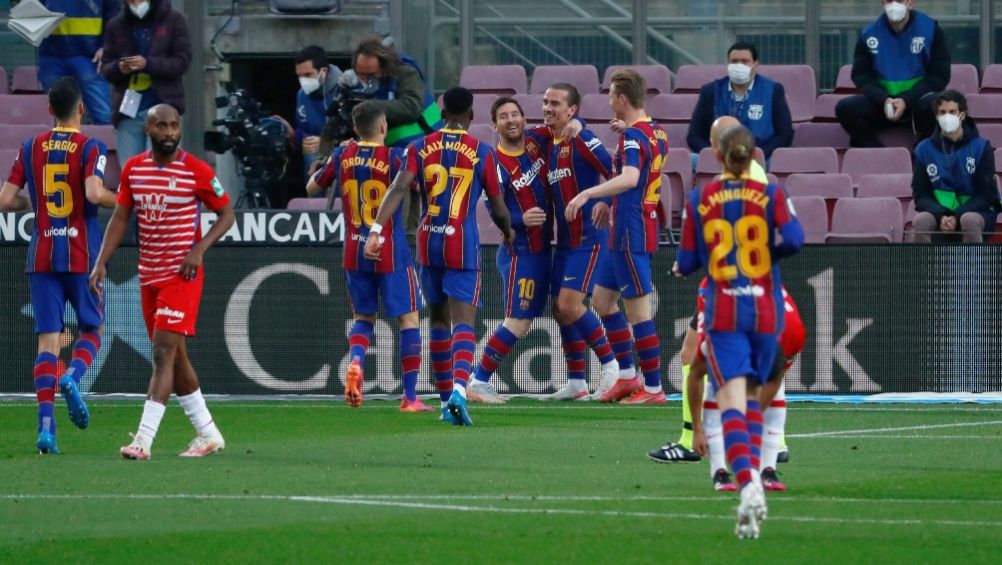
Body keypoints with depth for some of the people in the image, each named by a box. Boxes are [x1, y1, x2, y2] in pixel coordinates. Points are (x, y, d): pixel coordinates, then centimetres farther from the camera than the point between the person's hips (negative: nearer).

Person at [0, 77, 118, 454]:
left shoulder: (31, 148, 6)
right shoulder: (90, 148, -5)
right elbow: (94, 193, -21)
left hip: (42, 257, 3)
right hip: (82, 256, -3)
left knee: (48, 338, 0)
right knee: (92, 329, 14)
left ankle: (46, 426, -14)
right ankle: (72, 377, -18)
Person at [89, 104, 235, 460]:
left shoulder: (197, 172, -8)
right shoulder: (133, 169, 6)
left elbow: (226, 214, 0)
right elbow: (121, 218, 11)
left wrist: (200, 248, -14)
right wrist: (102, 262, 1)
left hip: (183, 274, -6)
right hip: (149, 275, 6)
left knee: (164, 353, -15)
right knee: (173, 356, 11)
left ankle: (143, 440, -21)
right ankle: (208, 434, 23)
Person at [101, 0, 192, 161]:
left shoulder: (173, 20, 2)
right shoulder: (116, 25, 10)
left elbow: (182, 61, -4)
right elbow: (105, 67, 12)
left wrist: (148, 64, -18)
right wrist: (118, 68, -13)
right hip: (127, 109, 3)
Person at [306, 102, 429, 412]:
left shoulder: (343, 156, 1)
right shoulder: (394, 157, -12)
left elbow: (311, 187, 14)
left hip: (355, 253, 4)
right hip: (391, 253, -4)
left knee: (364, 316, 18)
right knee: (408, 318, 5)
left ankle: (355, 362, -14)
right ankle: (410, 396, 1)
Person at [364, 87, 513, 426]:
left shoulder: (421, 148, 4)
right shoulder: (482, 153, -2)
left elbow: (398, 188, -10)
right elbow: (498, 210, 2)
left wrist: (376, 230, -15)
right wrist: (508, 232, 24)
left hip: (428, 244, 3)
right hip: (463, 245, -3)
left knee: (439, 319, 17)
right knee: (463, 321, -8)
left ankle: (445, 398, 22)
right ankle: (459, 388, -32)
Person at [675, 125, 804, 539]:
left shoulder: (699, 201, 1)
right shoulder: (771, 195, 0)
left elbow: (686, 263, 3)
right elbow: (793, 239, -14)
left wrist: (681, 267, 26)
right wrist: (768, 254, 6)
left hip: (723, 314, -1)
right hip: (766, 310, 1)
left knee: (732, 402, -10)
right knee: (752, 397, 21)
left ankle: (748, 485, -31)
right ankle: (753, 479, 16)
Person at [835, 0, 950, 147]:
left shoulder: (930, 29, -5)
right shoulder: (869, 33, 1)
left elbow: (939, 76, -6)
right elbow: (861, 76, 4)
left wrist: (907, 101, -19)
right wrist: (883, 100, -17)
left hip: (918, 99, -2)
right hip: (882, 101, 2)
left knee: (932, 105, -38)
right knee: (845, 108, -25)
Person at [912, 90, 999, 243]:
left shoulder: (981, 147, -3)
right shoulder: (924, 150, 4)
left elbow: (987, 193, -5)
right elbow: (921, 194, 3)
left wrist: (956, 217, -18)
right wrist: (941, 216, -18)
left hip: (975, 211, -2)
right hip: (938, 210, 2)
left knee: (969, 220, -38)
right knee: (920, 221, -31)